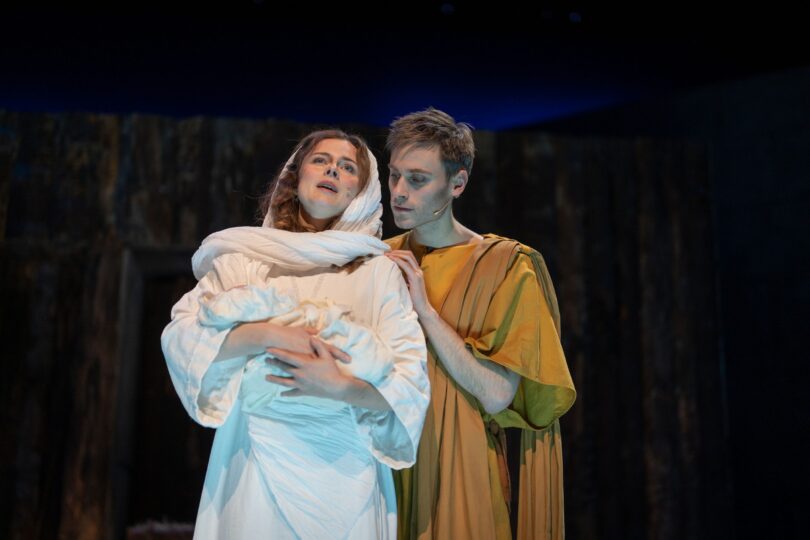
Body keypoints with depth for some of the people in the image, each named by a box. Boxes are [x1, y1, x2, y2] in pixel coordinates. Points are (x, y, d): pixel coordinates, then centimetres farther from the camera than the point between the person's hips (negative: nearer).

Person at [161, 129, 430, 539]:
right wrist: (266, 334, -18)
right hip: (258, 459, 0)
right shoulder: (246, 256, 5)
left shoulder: (378, 271, 3)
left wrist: (340, 387, -20)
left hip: (344, 467, 0)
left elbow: (410, 382, -3)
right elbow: (179, 335, -4)